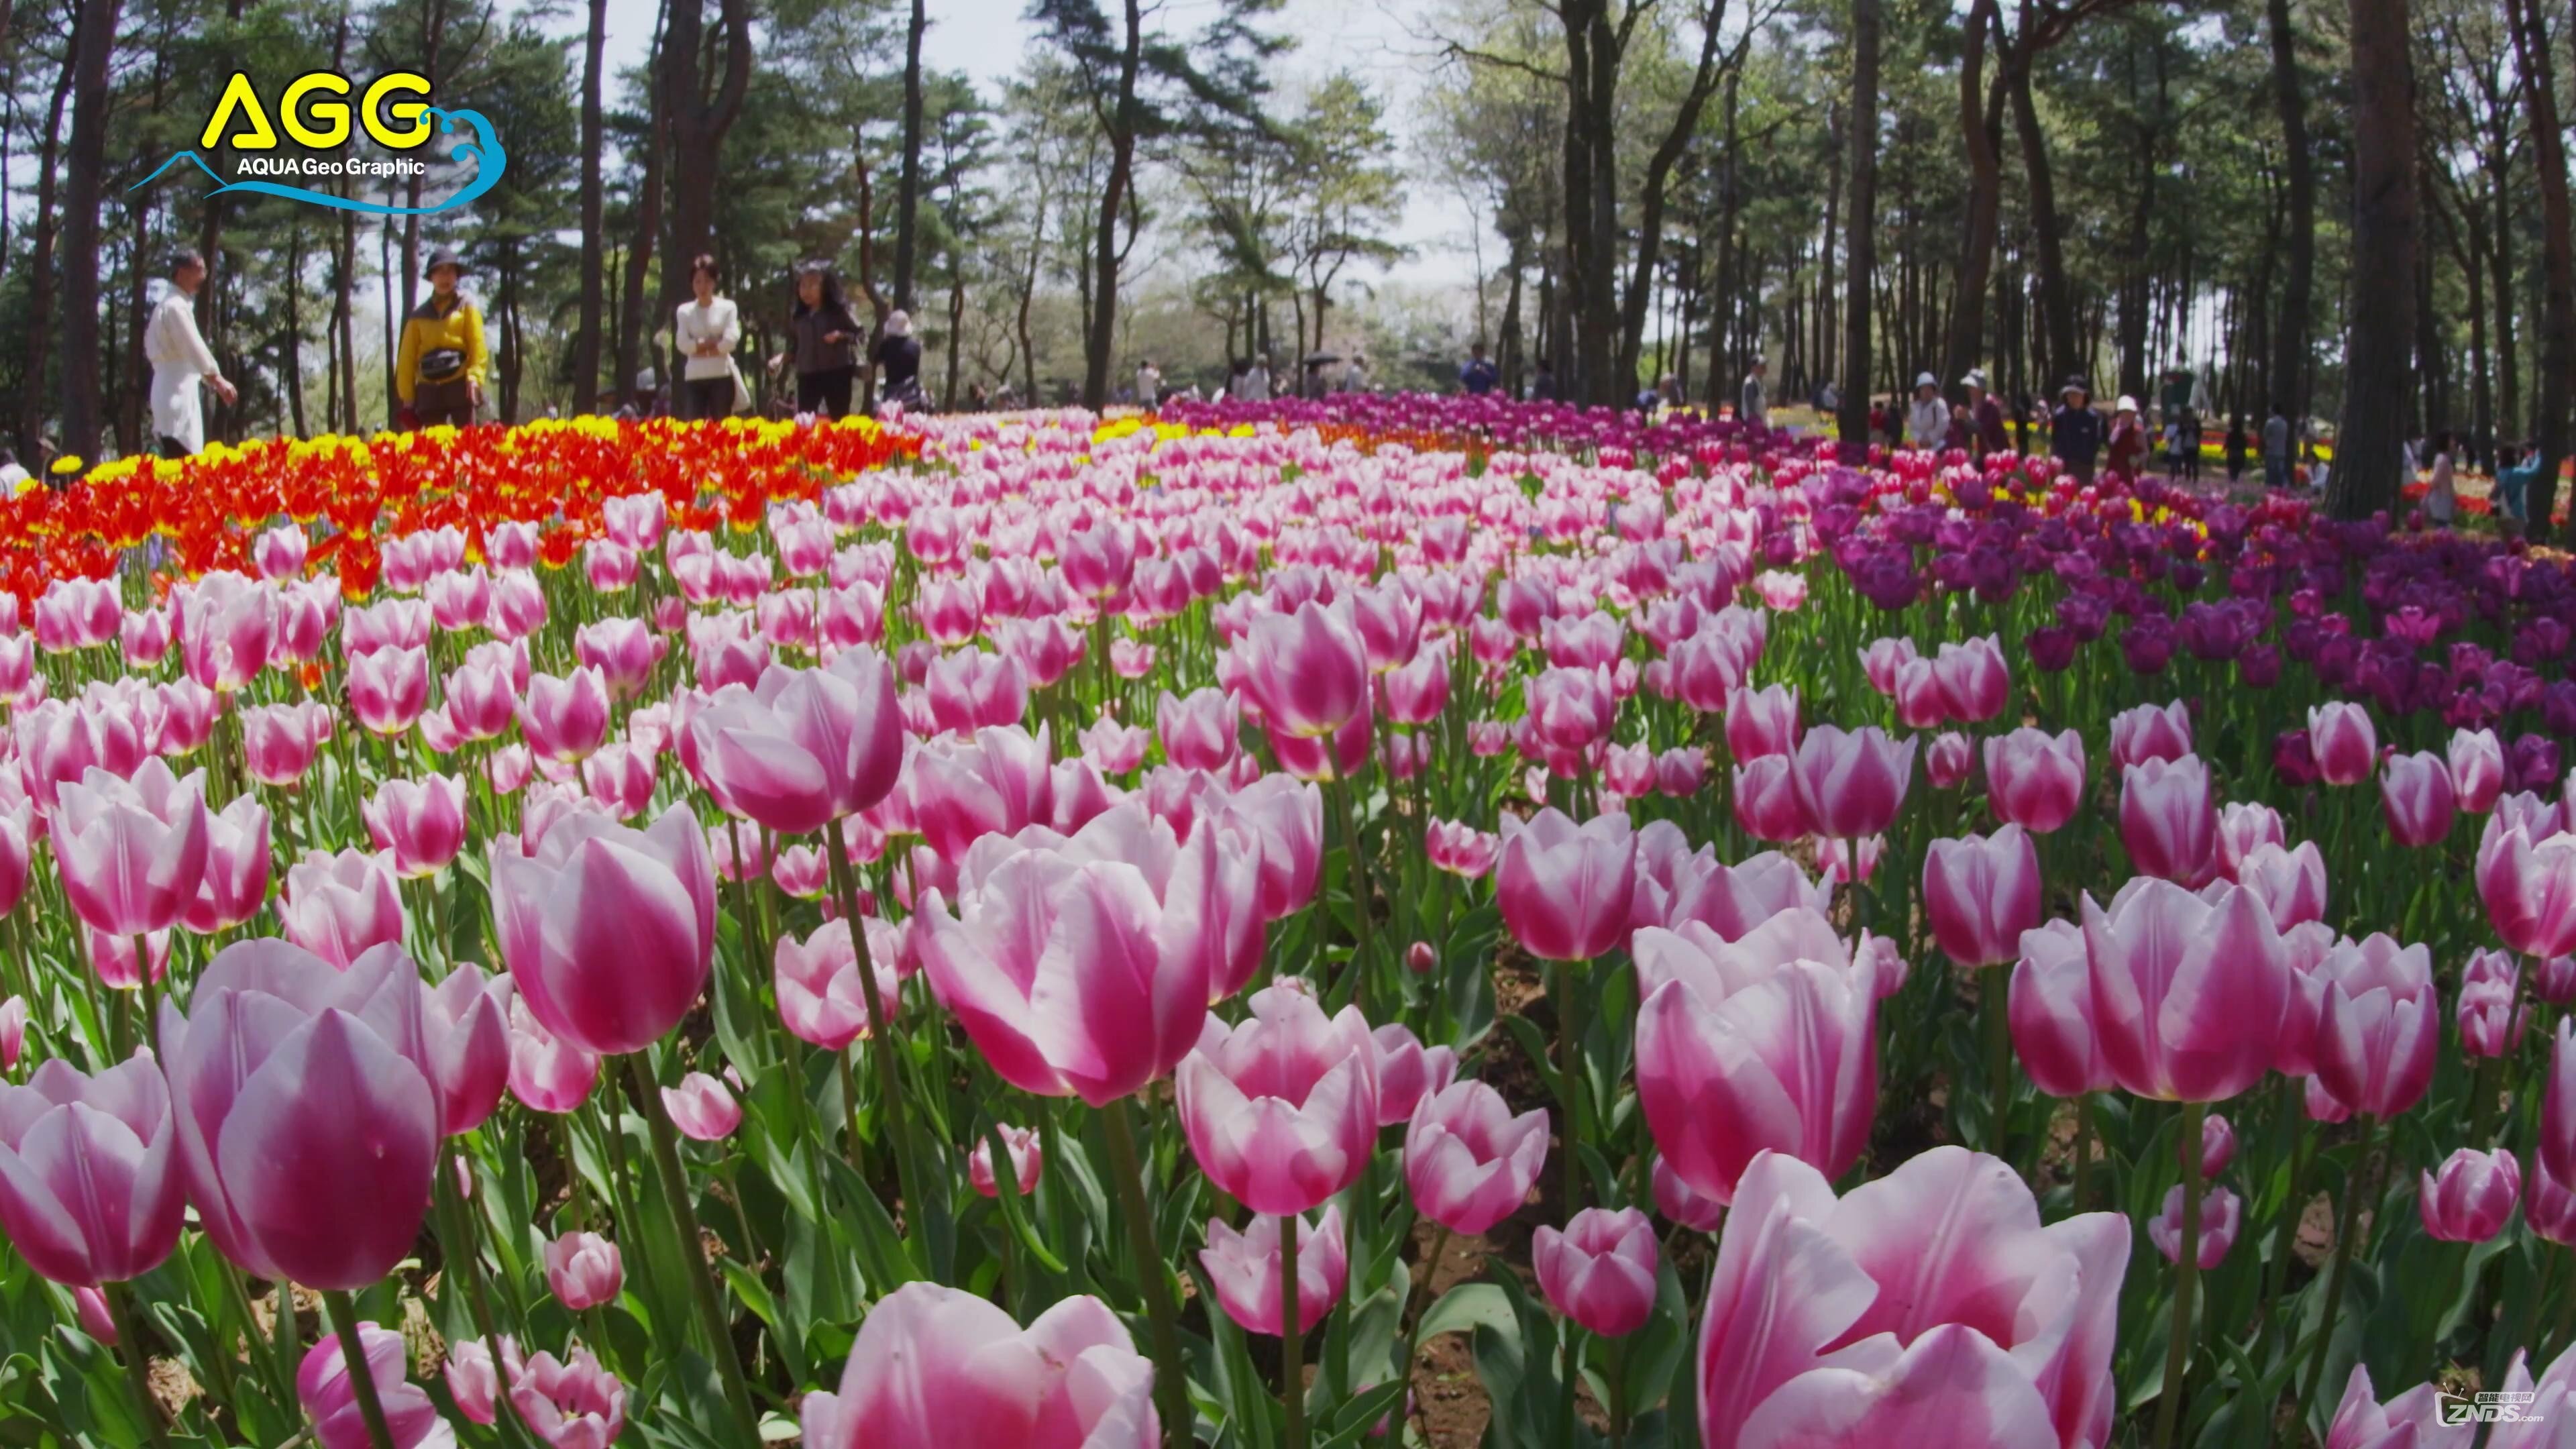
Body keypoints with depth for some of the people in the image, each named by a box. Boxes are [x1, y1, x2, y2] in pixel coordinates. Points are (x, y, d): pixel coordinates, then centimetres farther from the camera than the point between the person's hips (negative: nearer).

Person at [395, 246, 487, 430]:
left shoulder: (466, 306, 8)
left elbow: (478, 346, 0)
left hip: (460, 385, -2)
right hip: (429, 390, 2)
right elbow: (407, 357, 10)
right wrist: (407, 396, 3)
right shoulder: (419, 314, 12)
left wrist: (474, 377, -14)